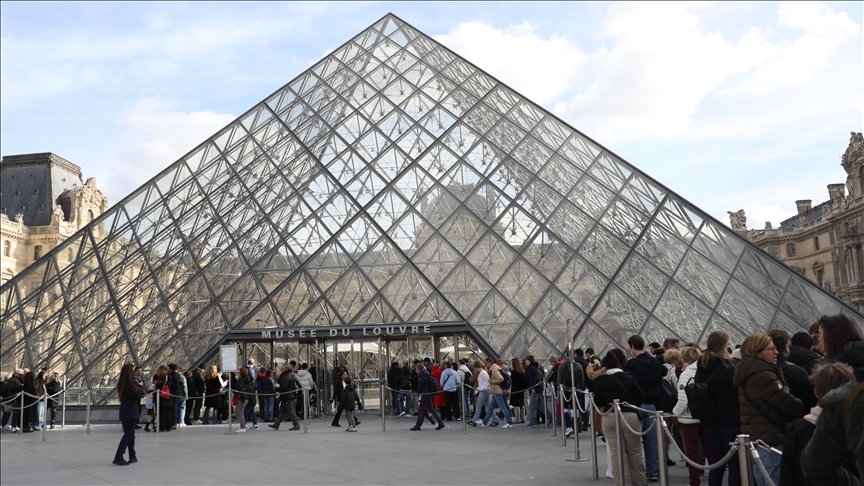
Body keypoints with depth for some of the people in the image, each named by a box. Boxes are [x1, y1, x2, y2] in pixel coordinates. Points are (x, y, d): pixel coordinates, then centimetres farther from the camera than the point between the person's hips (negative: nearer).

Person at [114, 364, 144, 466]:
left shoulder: (121, 383, 9)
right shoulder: (130, 383, -17)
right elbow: (137, 395, -15)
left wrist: (139, 389, 0)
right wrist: (141, 388, 2)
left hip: (125, 411, 9)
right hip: (131, 412, -9)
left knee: (130, 434, 15)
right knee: (128, 434, -6)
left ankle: (132, 456, 22)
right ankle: (118, 457, -11)